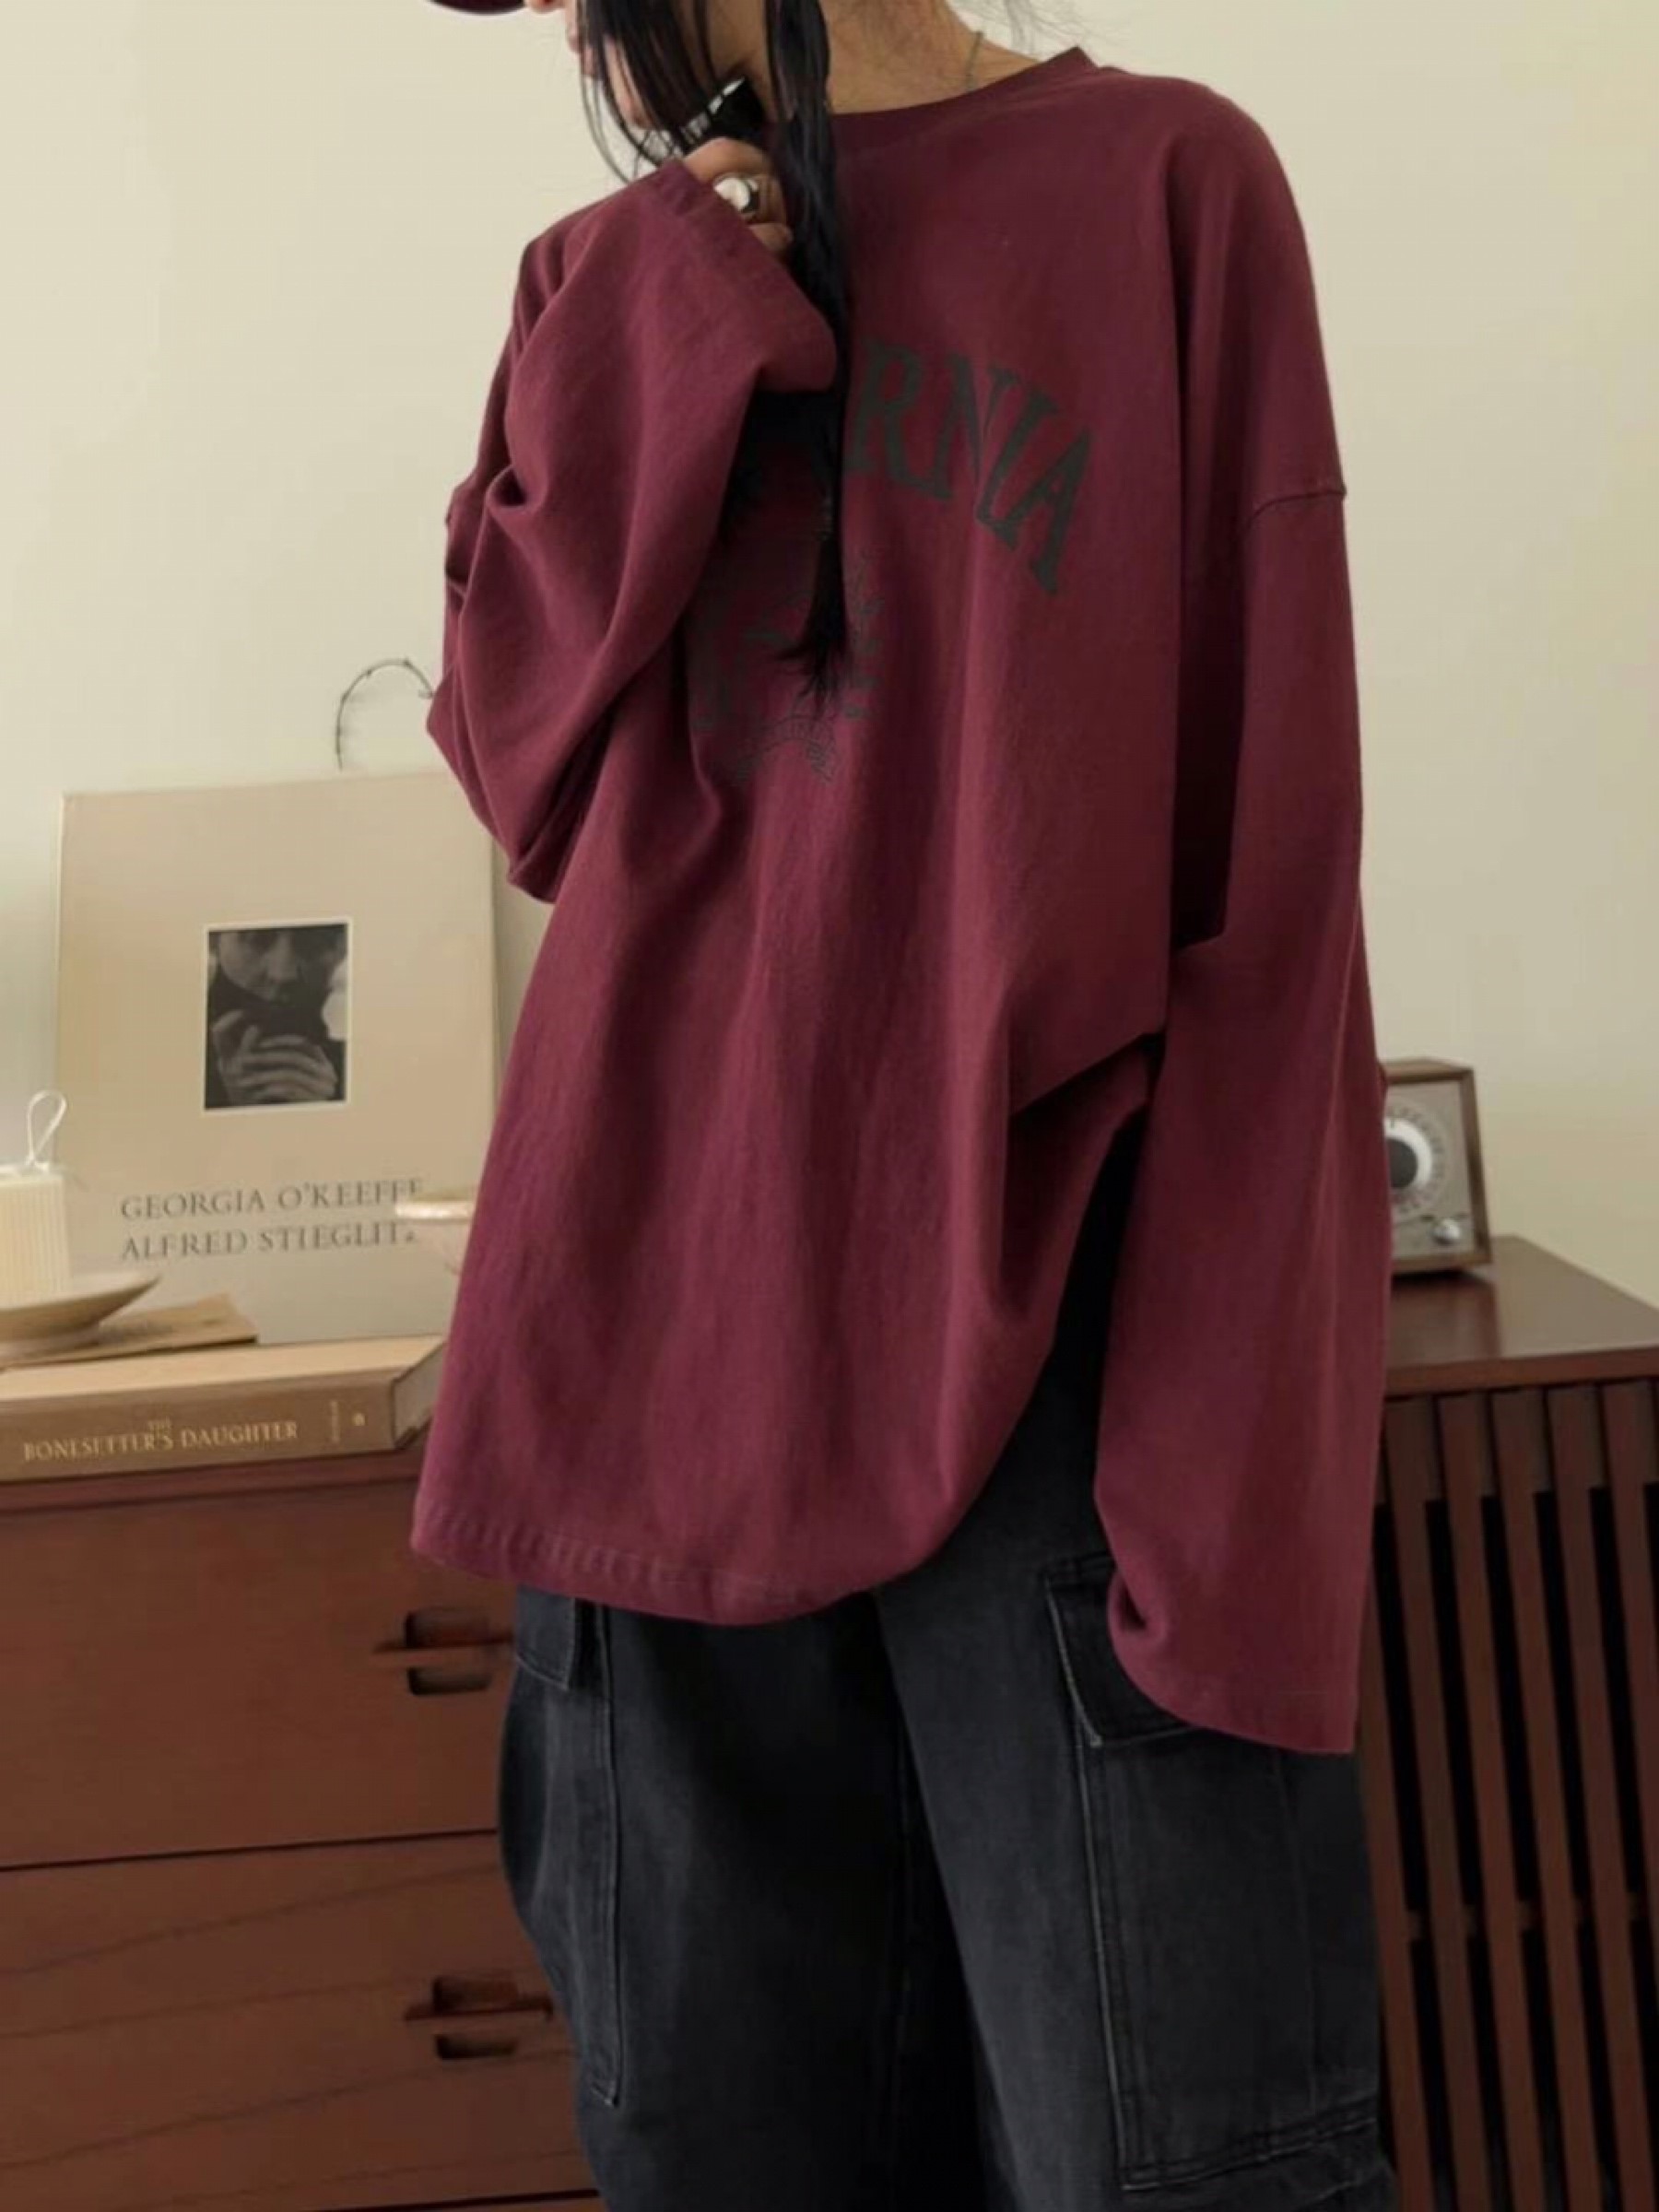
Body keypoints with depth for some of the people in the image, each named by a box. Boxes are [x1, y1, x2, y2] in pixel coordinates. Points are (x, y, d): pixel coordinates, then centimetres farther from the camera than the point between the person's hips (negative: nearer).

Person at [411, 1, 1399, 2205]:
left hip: (1050, 1313, -3)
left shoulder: (1163, 180, 3)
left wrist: (1227, 1409, -11)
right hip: (669, 1312, 4)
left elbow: (1265, 856, -4)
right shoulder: (627, 278, 17)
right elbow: (530, 779, 8)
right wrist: (653, 342, 1)